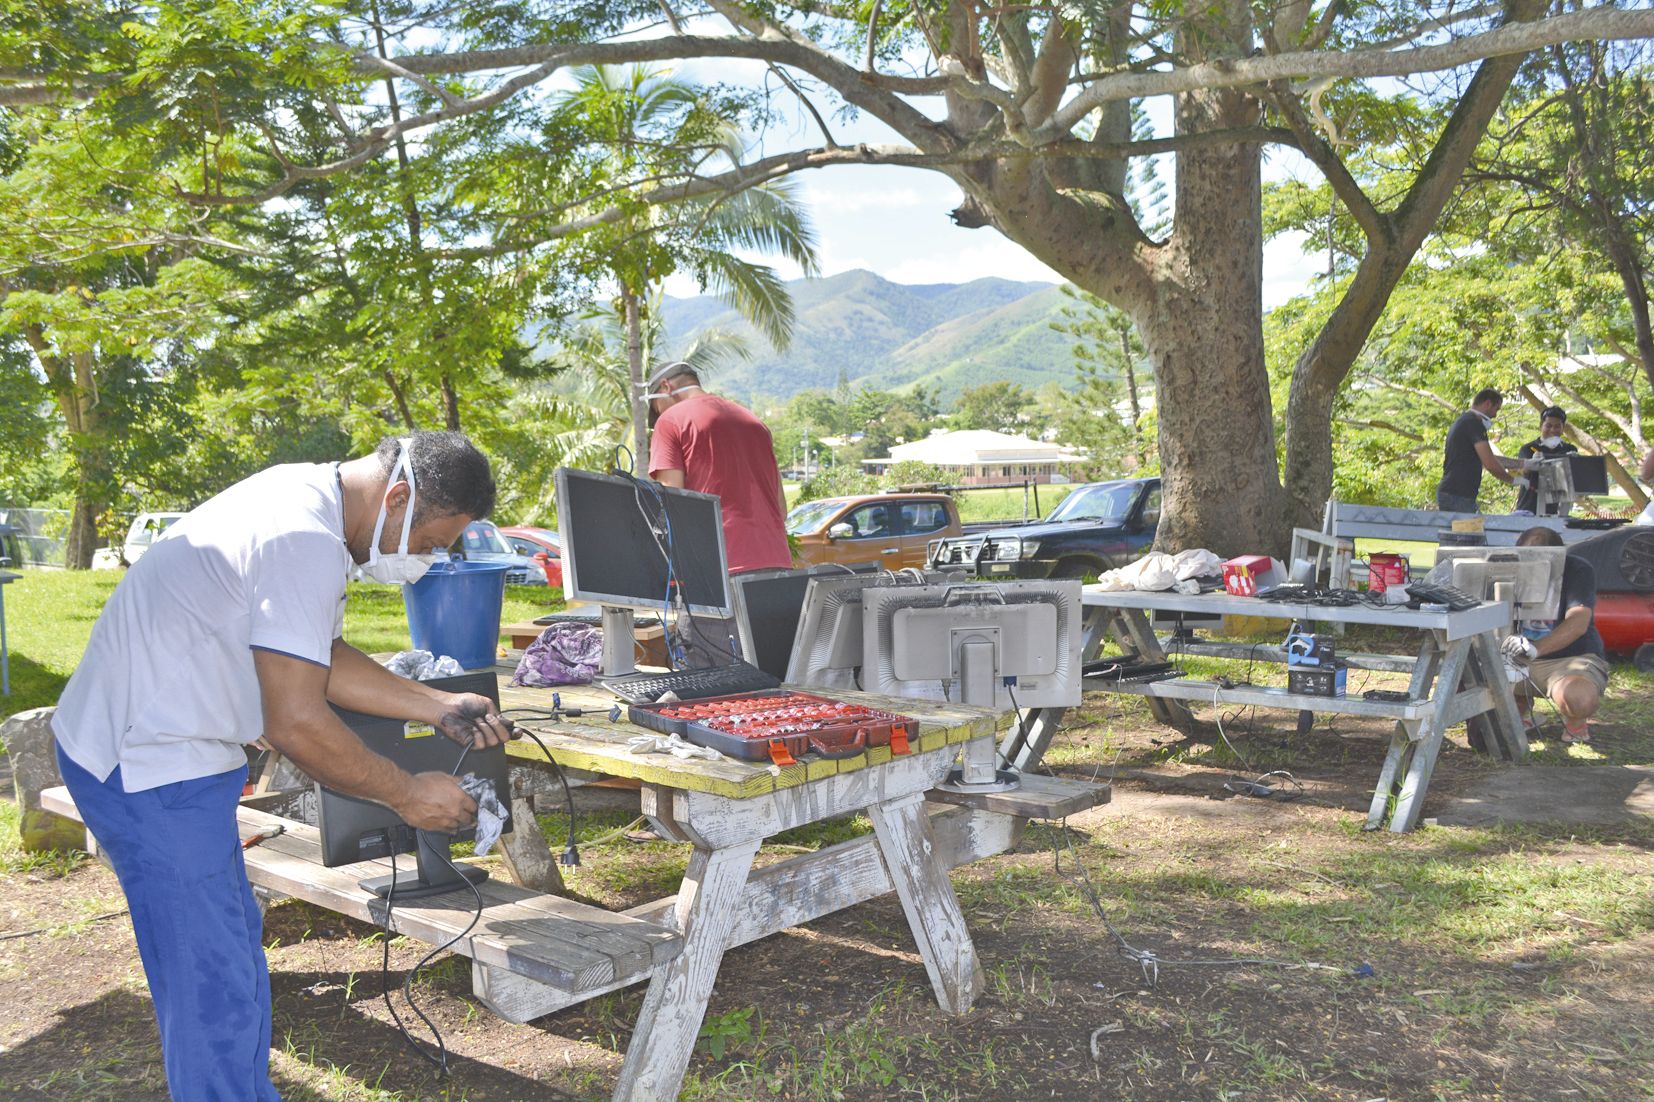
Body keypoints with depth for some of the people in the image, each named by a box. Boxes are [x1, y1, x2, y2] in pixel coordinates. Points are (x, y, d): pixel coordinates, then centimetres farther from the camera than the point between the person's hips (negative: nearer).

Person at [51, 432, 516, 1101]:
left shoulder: (306, 496, 6)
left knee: (235, 942, 20)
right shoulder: (306, 544, -26)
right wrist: (407, 795, -13)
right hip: (146, 768, -11)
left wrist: (440, 708, 7)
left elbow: (319, 659, 13)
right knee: (217, 989, -4)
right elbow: (295, 723, -25)